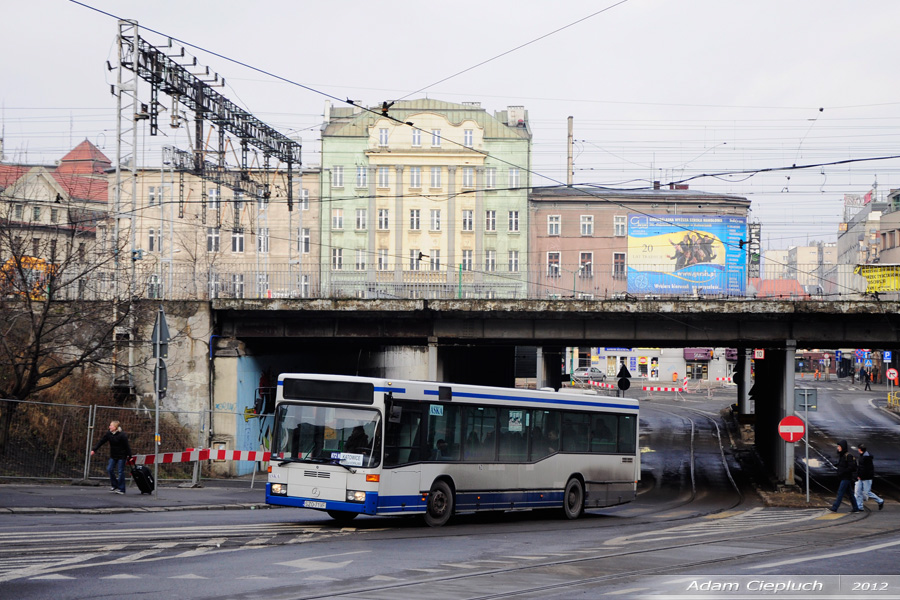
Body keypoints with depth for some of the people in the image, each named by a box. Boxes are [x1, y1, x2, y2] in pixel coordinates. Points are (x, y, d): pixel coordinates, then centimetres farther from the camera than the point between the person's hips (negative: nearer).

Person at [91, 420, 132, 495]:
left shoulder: (122, 435, -18)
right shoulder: (108, 434, 0)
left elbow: (127, 446, -15)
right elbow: (101, 442, 3)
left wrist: (129, 456, -14)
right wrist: (94, 450, -1)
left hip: (121, 456, -6)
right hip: (113, 456, 6)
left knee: (120, 471, -4)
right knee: (109, 469, 0)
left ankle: (121, 489, 3)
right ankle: (114, 485, 16)